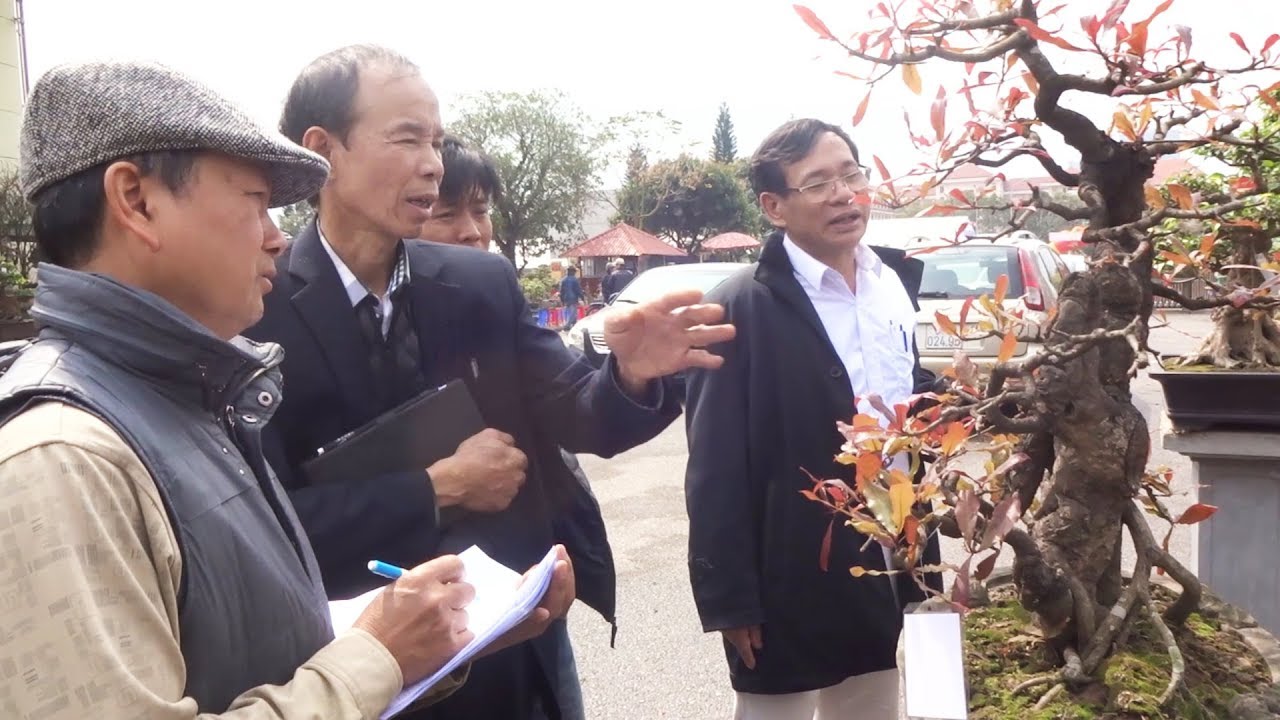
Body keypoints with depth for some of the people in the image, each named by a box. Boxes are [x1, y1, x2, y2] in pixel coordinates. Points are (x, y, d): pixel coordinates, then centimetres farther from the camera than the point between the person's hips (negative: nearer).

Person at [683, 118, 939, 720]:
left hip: (887, 568, 6)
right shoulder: (744, 308, -15)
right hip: (791, 581, -6)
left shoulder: (894, 282, 5)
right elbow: (716, 467, -15)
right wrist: (729, 597, -15)